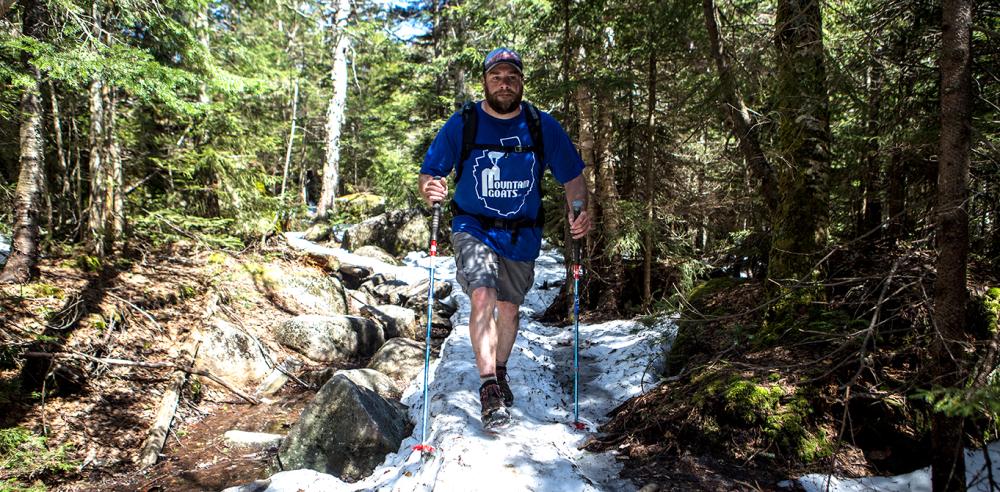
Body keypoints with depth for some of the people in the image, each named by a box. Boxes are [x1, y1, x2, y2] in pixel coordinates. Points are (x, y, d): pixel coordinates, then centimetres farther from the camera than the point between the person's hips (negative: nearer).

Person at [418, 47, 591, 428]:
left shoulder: (542, 126, -4)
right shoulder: (461, 124, -8)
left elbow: (573, 177, 2)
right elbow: (429, 174, -7)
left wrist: (579, 212, -17)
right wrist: (430, 190, -31)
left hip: (522, 235, 2)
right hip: (474, 229, -2)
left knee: (509, 308, 15)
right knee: (483, 297, -23)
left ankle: (500, 371, 40)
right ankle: (488, 386, -14)